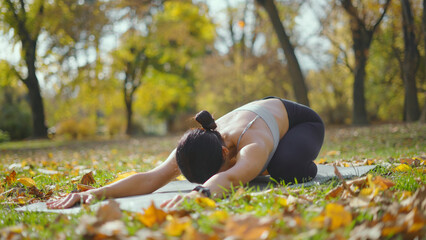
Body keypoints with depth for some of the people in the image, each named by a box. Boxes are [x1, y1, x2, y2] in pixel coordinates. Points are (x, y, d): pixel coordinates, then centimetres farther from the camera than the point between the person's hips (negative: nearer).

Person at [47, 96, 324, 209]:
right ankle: (263, 166, 34)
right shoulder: (198, 146, -35)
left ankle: (308, 167, 5)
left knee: (286, 167, -35)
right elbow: (150, 178, -48)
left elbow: (228, 179, -74)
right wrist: (95, 192, -63)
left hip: (300, 120, -5)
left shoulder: (252, 147, -51)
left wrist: (199, 194, -96)